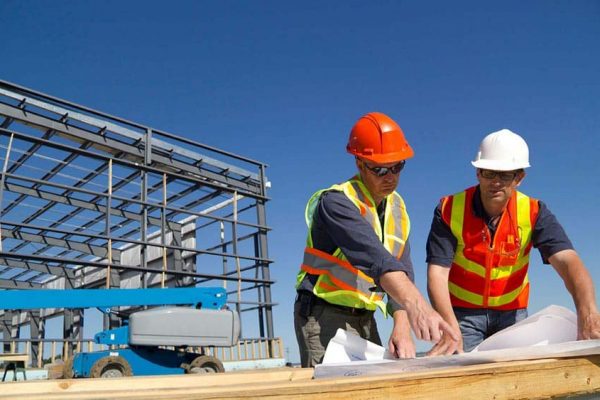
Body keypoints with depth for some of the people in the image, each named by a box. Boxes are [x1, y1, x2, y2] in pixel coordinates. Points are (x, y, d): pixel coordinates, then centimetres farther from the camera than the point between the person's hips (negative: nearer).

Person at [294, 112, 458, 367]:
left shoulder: (397, 207, 5)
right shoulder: (336, 202, -19)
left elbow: (402, 269, 0)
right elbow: (373, 256, -36)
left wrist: (402, 328, -14)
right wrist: (415, 304, -50)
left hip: (365, 320, 7)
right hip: (324, 316, -7)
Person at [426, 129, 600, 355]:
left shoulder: (533, 213, -12)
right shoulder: (450, 210, -18)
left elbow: (567, 261, -26)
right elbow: (437, 273, -24)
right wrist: (451, 330, -39)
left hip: (512, 312, 2)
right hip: (462, 312, -2)